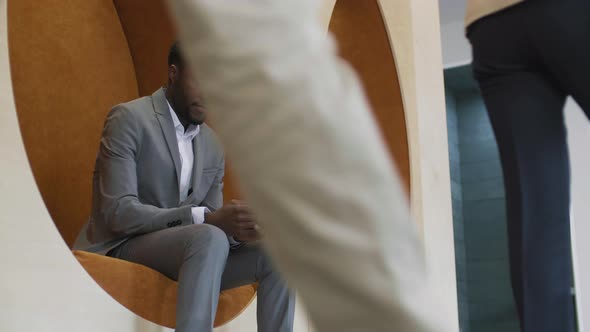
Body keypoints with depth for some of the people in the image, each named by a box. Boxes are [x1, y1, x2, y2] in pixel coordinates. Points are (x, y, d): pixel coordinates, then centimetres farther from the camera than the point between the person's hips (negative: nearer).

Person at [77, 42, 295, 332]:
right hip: (125, 249, -7)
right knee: (210, 239, -33)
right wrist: (207, 219, -27)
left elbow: (210, 221, 10)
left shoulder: (213, 145, 11)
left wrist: (235, 229, -16)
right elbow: (118, 213, -19)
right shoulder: (129, 119, -10)